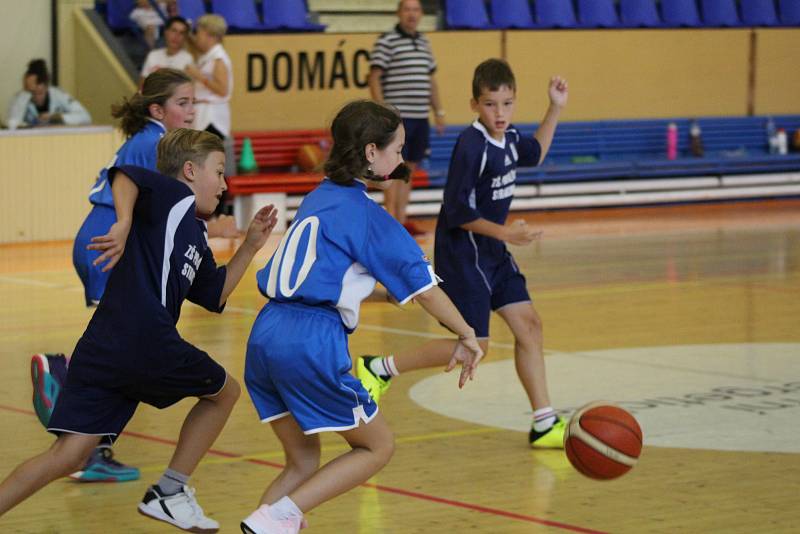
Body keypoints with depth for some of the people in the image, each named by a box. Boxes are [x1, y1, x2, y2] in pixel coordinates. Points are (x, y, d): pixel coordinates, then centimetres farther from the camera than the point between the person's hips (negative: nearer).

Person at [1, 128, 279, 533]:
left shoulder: (195, 235, 29)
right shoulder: (175, 195, 4)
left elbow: (214, 295, 36)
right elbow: (124, 176, -13)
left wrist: (250, 246, 33)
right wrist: (124, 224, -28)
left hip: (100, 350, 8)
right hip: (144, 341, -8)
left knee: (68, 456, 0)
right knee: (223, 392, 17)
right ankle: (169, 493, 17)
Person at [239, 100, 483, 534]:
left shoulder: (317, 199, 20)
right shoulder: (367, 214, 0)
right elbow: (423, 286, 2)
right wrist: (466, 337, 13)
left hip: (265, 335, 7)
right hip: (313, 342, -7)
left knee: (303, 459, 20)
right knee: (377, 446, 10)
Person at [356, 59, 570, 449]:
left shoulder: (508, 138, 5)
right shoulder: (472, 146, -22)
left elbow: (535, 154, 30)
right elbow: (457, 212, -21)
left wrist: (555, 108, 22)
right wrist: (505, 233, -24)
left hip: (491, 250, 9)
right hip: (462, 252, -9)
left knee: (528, 323, 4)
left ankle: (544, 424, 9)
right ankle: (379, 370, 4)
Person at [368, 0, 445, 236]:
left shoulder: (424, 43, 16)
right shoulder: (386, 42, -6)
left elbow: (431, 80, 22)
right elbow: (374, 78, -8)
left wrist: (439, 111, 18)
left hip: (420, 118, 7)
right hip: (397, 117, -7)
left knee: (409, 167, 9)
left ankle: (401, 219, 14)